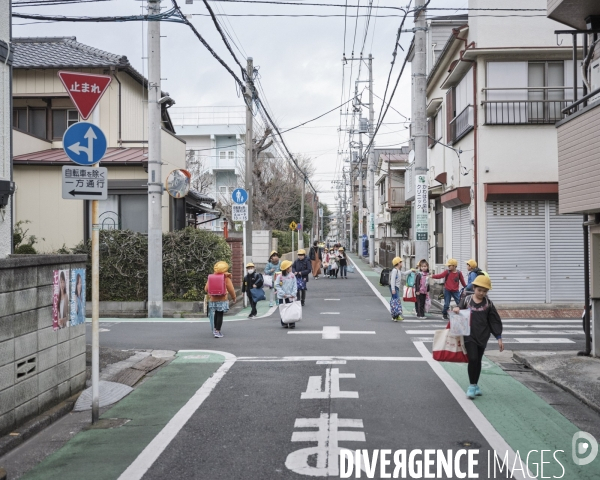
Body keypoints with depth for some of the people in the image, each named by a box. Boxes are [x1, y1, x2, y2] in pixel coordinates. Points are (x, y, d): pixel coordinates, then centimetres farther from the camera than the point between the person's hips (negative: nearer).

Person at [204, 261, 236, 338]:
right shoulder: (226, 278, -9)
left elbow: (206, 289, 2)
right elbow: (231, 289, -8)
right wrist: (233, 298, 7)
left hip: (213, 300, 4)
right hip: (222, 300, -4)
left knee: (216, 314, 21)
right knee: (220, 315, -1)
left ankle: (215, 329, 28)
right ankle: (217, 332, -3)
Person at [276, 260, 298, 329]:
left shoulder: (292, 275, -1)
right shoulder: (280, 276, -9)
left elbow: (295, 285, 1)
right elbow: (277, 286, -8)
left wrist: (293, 293, -10)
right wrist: (283, 293, -15)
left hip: (290, 296, 2)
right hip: (281, 297, -2)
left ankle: (292, 323, 4)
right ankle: (284, 324, 14)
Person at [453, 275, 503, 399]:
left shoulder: (488, 303, -1)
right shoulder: (467, 300, -4)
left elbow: (495, 321, 3)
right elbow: (459, 312, 2)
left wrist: (499, 338, 2)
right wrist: (456, 309, -23)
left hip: (482, 337, 2)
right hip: (469, 336, -2)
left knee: (478, 361, 12)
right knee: (473, 359, -12)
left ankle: (475, 385, 27)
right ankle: (472, 386, 2)